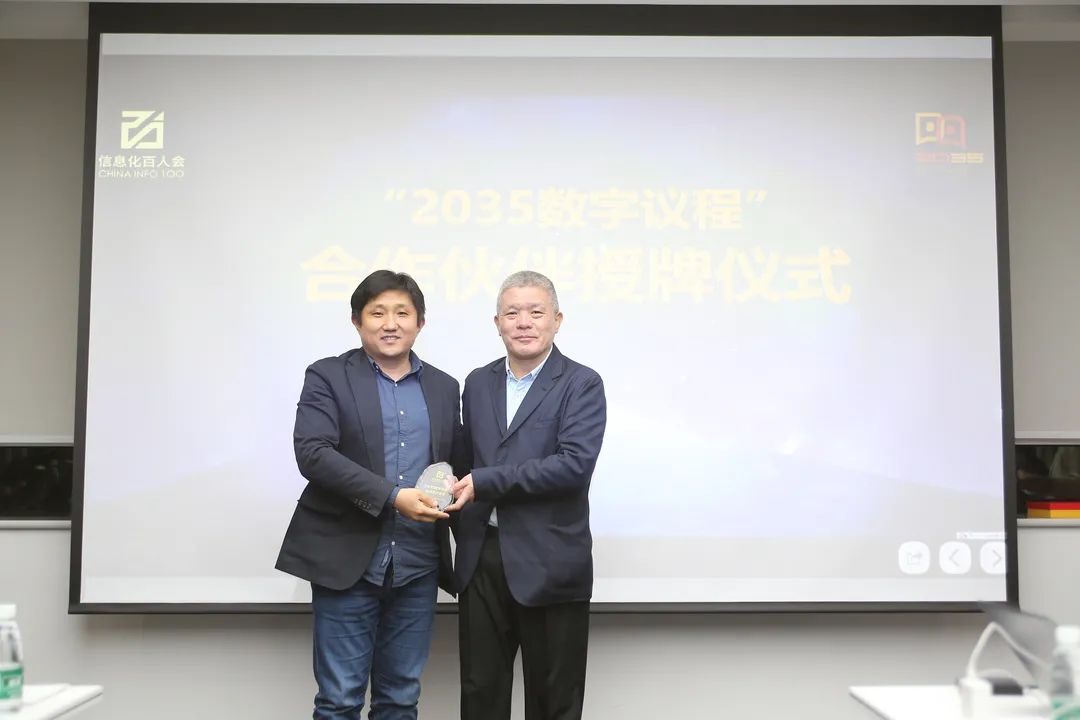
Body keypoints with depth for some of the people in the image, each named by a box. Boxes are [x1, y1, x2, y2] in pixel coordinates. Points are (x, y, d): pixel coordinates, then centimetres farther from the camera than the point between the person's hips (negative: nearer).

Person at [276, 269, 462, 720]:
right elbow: (312, 453, -13)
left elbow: (456, 463, 17)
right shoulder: (328, 377, 0)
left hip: (417, 567, 3)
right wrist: (392, 496, -21)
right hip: (347, 561, -3)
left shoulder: (443, 387, 12)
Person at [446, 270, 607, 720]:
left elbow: (575, 463, -18)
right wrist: (463, 529, 5)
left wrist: (483, 483, -19)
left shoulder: (581, 384, -5)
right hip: (481, 559, 5)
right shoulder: (477, 383, 11)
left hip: (548, 563, -4)